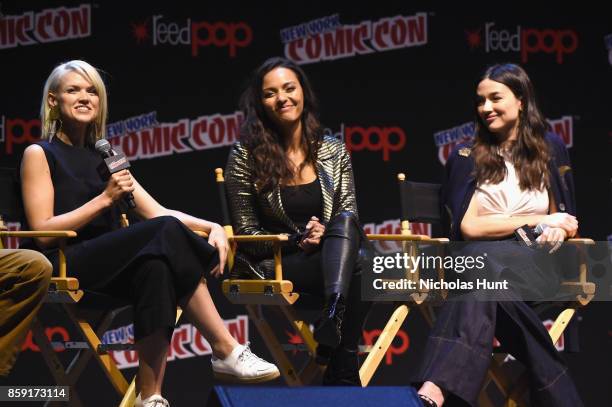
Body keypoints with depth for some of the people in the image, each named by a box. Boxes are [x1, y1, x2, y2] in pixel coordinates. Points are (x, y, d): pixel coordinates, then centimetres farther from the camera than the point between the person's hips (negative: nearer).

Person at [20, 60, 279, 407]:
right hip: (64, 267, -6)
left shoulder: (104, 157, 25)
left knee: (156, 267, -33)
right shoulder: (40, 155, 6)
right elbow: (43, 232, -6)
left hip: (113, 267, 6)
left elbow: (157, 212, 17)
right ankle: (226, 351, -30)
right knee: (168, 234, -29)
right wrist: (104, 199, -11)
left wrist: (211, 227, -1)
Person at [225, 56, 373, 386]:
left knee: (344, 222, -35)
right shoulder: (246, 156, 2)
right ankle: (343, 368, -42)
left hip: (330, 255, 3)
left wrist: (327, 235, -16)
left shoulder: (334, 153, 11)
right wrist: (296, 241, -14)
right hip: (275, 264, -3)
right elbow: (246, 232, 1)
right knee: (359, 265, -34)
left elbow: (349, 219, 7)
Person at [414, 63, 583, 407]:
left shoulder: (549, 149, 14)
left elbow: (567, 221, 19)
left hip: (536, 264, -1)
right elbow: (468, 227, -1)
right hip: (481, 259, 1)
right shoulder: (468, 157, 9)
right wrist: (536, 221, -4)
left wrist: (555, 230, -7)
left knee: (483, 263, -38)